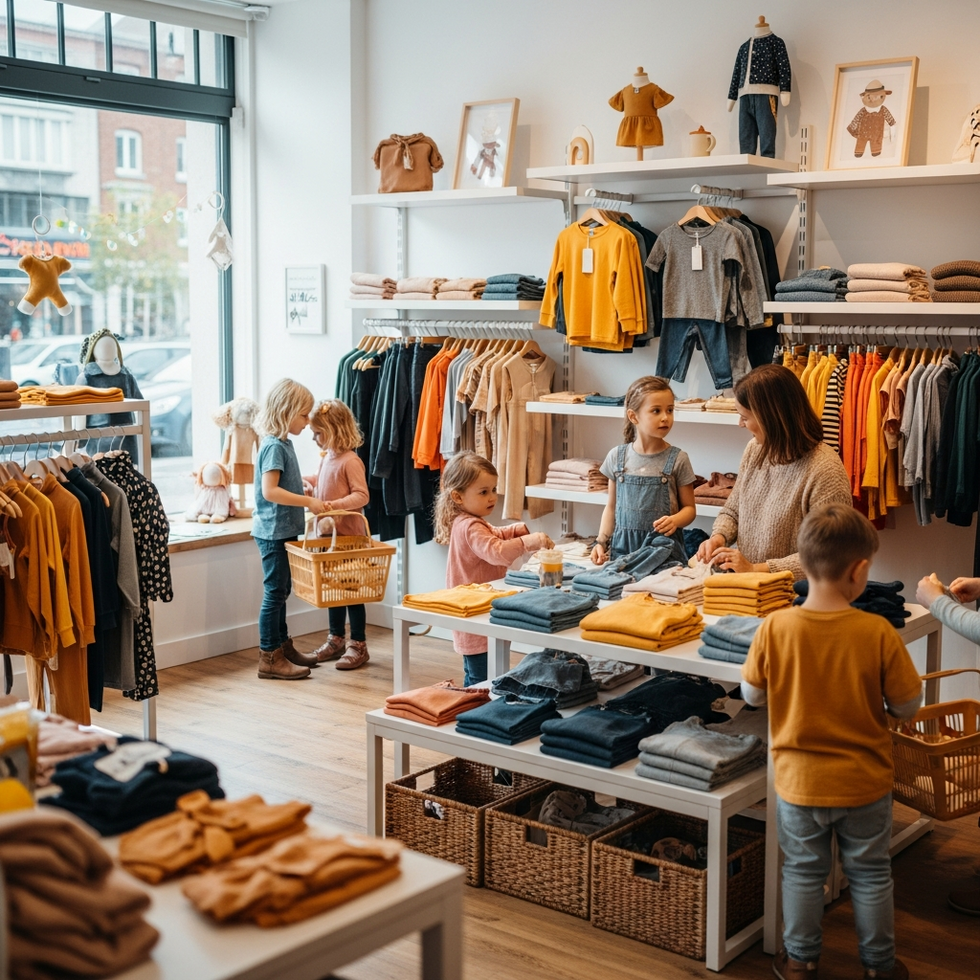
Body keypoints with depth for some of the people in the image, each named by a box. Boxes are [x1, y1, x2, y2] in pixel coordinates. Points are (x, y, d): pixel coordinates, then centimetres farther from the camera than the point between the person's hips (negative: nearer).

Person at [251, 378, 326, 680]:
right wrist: (308, 501, -26)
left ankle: (283, 647, 28)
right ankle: (269, 659, 2)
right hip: (274, 531, -10)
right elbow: (270, 490, -27)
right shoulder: (274, 446, -18)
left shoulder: (284, 443, 12)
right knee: (275, 592, -4)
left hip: (284, 530, 10)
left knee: (280, 591, 17)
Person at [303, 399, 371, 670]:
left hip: (348, 534, -8)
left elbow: (361, 495, -21)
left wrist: (334, 505, -29)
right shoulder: (326, 457, 10)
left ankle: (358, 645, 8)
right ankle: (336, 640, 27)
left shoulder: (350, 461, -16)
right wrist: (305, 480, 11)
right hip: (328, 532, 8)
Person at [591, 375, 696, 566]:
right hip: (623, 546, 2)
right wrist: (602, 542, 2)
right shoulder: (617, 457, 3)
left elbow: (689, 507, 3)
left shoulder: (677, 459, -3)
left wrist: (675, 520, -18)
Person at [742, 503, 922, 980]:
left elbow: (752, 694, -5)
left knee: (803, 872, 19)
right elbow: (907, 704, -10)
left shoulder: (775, 627, -18)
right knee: (870, 874, 19)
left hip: (799, 780, 1)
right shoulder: (878, 633, -21)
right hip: (865, 783, 0)